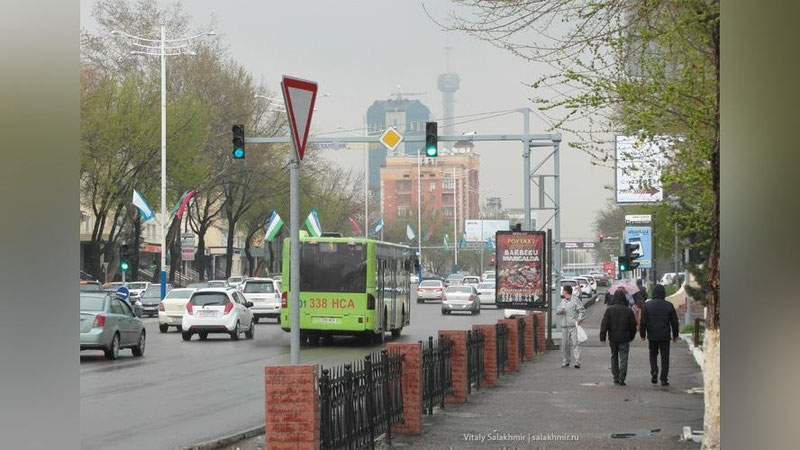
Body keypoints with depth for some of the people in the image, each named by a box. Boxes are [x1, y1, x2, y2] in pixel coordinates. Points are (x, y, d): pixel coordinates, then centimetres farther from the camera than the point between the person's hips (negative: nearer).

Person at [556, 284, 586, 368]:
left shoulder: (575, 300, -2)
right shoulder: (563, 301, 18)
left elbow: (582, 311, -4)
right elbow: (557, 311, 17)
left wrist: (579, 320, -17)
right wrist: (560, 310, -6)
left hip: (574, 326, -6)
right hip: (564, 327, 6)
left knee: (575, 343, -12)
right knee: (564, 344, 6)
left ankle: (577, 362, -15)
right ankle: (565, 361, 16)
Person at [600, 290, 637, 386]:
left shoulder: (609, 310, -4)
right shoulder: (628, 311, -3)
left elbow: (604, 324, -8)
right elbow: (633, 325, 3)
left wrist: (602, 336, -4)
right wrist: (631, 336, 16)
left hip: (613, 338, 1)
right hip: (624, 338, -1)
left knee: (614, 357, 16)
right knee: (623, 359, 1)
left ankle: (616, 378, 15)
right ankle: (621, 379, -8)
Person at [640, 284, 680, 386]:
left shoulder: (647, 305, -4)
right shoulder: (669, 306, -2)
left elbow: (643, 322, -3)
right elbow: (674, 322, 2)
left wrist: (642, 334, 7)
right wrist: (675, 335, 12)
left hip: (652, 335, 0)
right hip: (665, 336, 0)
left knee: (653, 355, 17)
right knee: (665, 357, 6)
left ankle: (654, 371, -7)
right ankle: (664, 379, 3)